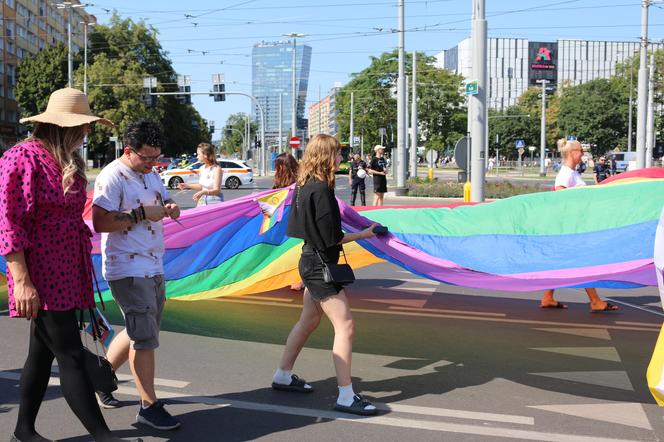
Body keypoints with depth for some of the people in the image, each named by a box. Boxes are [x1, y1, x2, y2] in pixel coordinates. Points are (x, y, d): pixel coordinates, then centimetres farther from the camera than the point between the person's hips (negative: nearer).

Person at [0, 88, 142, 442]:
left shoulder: (67, 162, 13)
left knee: (43, 352, 15)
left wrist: (83, 278, 22)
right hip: (42, 278, -9)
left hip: (66, 275, 9)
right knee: (71, 356, -7)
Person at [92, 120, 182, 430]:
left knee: (140, 332, 18)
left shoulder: (150, 174, 13)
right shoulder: (112, 177, -15)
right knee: (145, 337, -6)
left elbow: (165, 201, 23)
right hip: (128, 270, -9)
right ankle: (149, 406, 4)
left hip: (153, 267, 9)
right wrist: (142, 213, -22)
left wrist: (170, 208, -1)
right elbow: (100, 222, -23)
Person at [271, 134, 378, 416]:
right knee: (345, 326, -8)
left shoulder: (305, 186, 8)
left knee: (308, 321, 21)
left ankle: (283, 376, 33)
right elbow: (332, 237, -19)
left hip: (311, 262, 10)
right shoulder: (321, 190, -21)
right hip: (321, 264, -10)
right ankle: (346, 397, -5)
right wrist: (362, 234, -6)